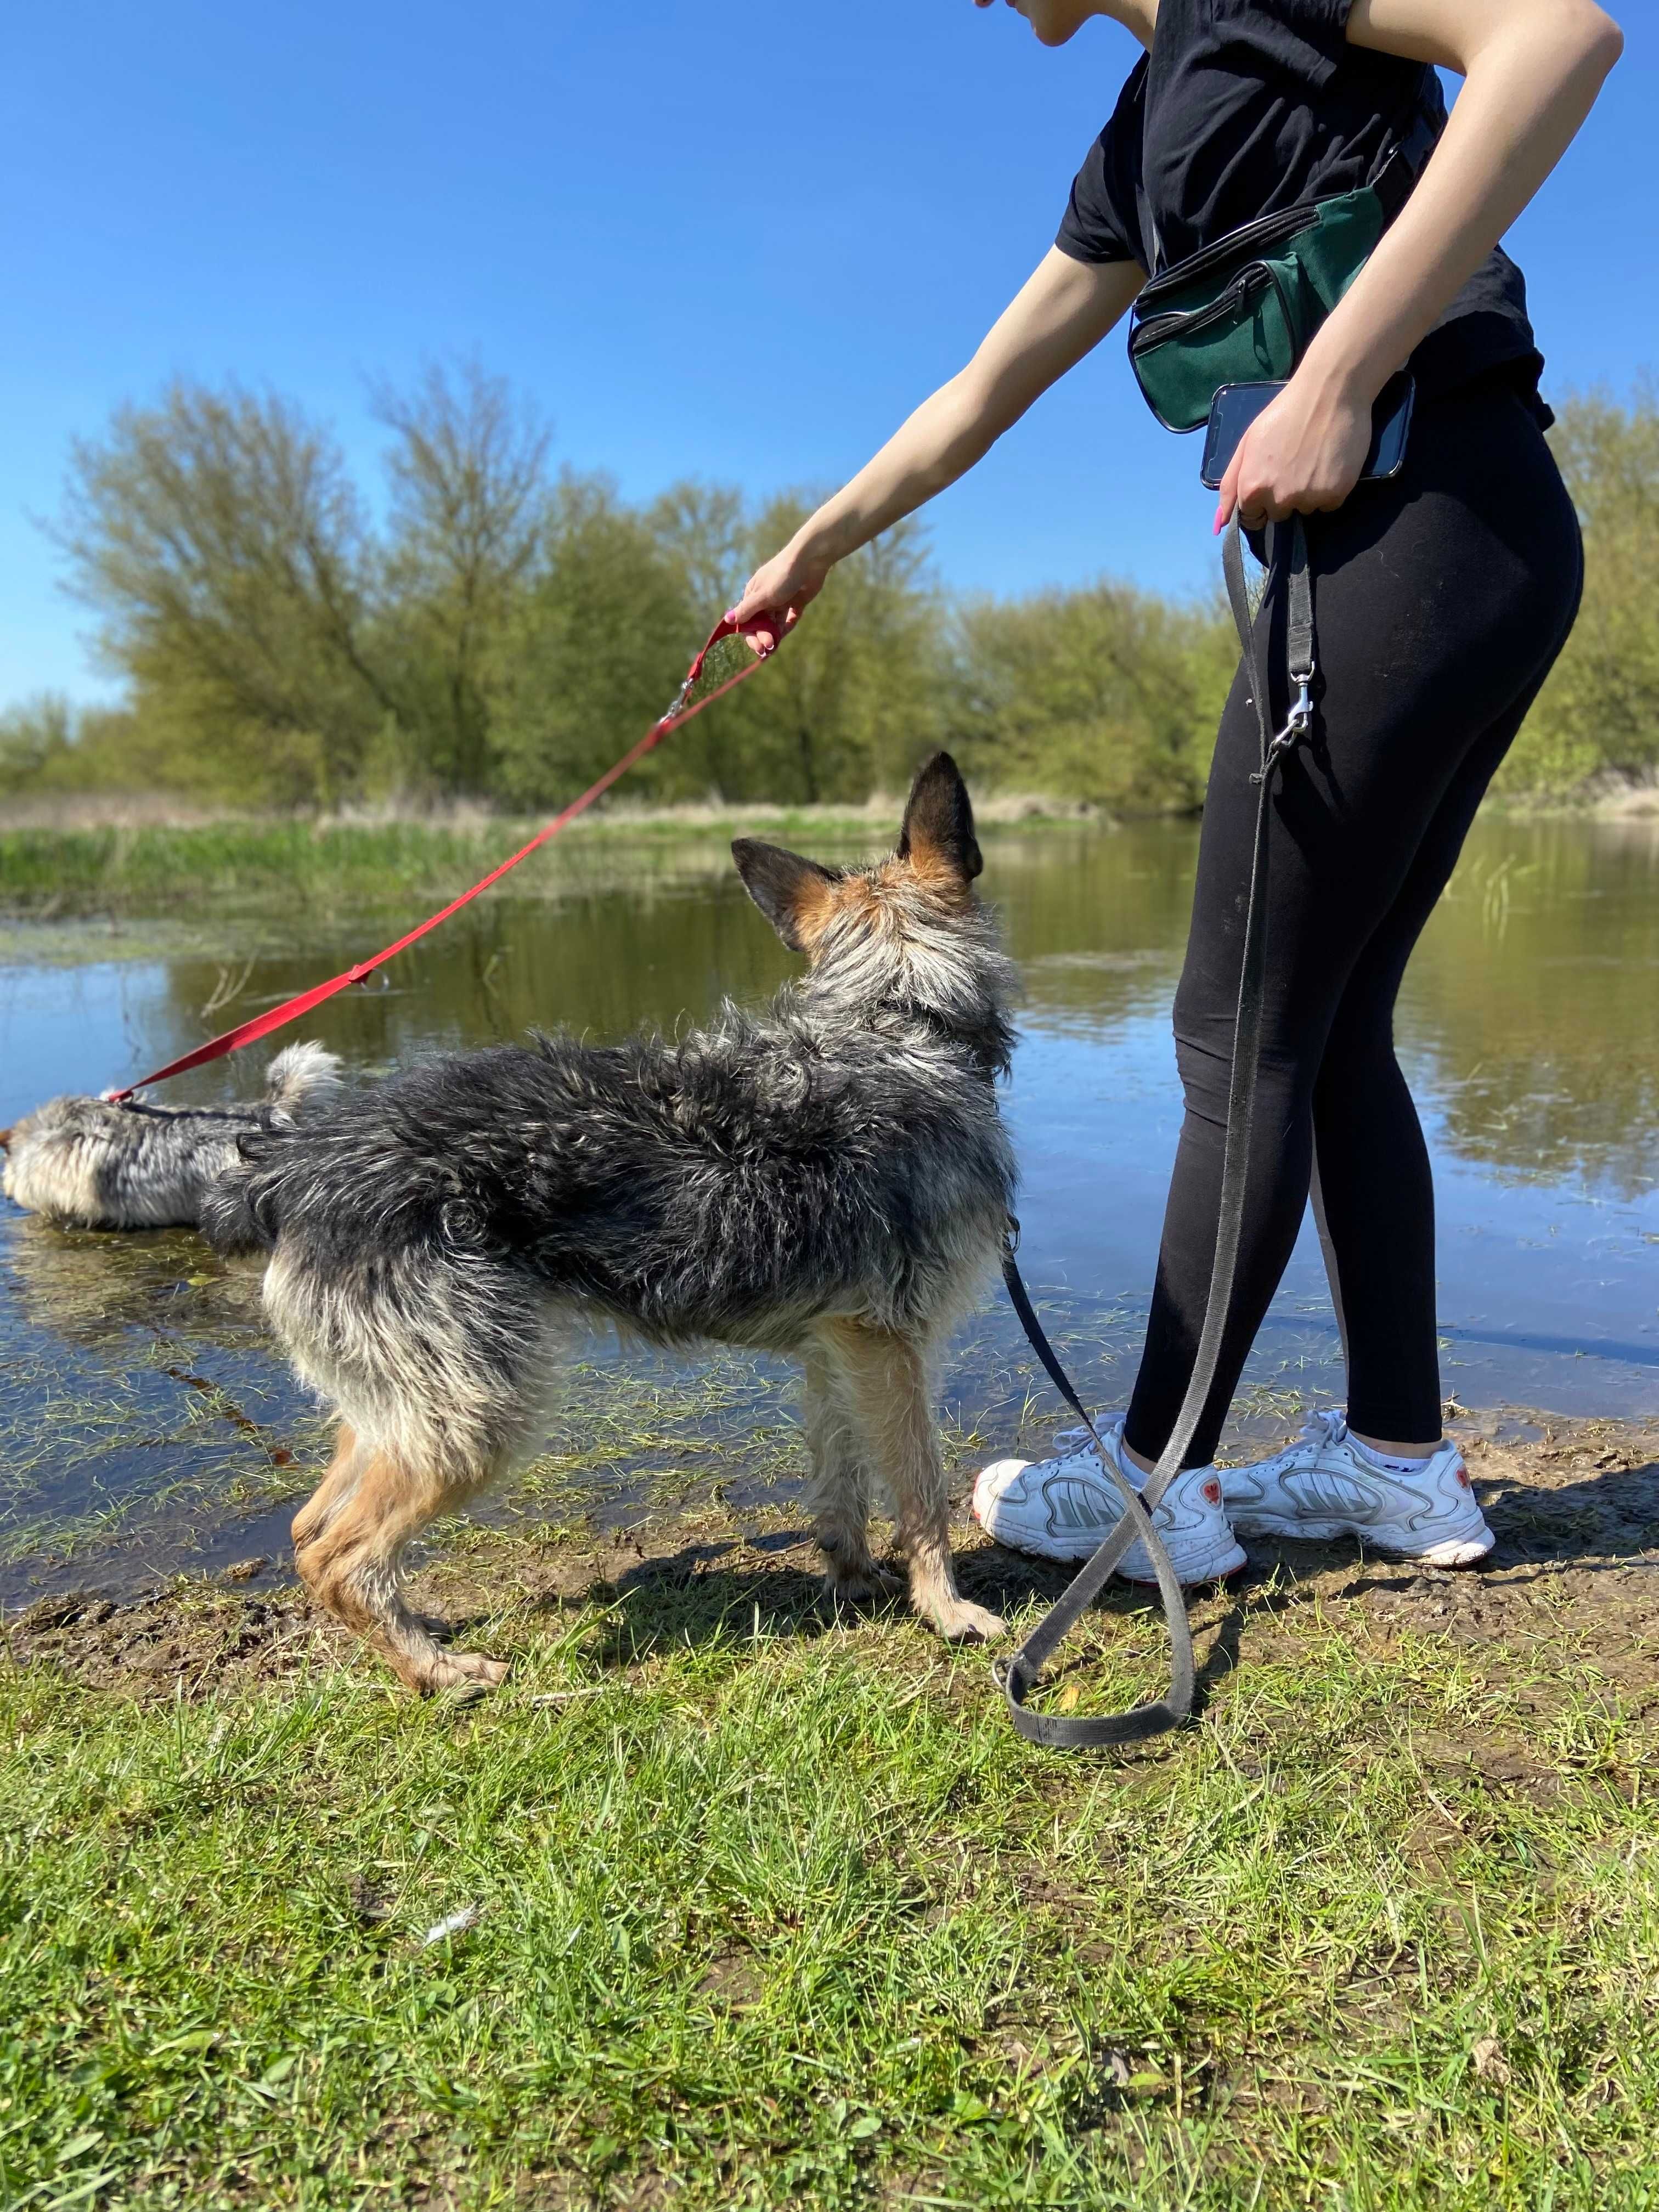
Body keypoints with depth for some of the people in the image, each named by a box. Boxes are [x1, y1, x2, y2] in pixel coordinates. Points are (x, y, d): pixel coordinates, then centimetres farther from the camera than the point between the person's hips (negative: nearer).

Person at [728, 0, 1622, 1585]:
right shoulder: (1139, 141, 26)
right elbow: (976, 400, 30)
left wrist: (1338, 379, -20)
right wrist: (812, 554, 35)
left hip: (1426, 520, -9)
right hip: (1459, 557, 9)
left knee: (1242, 1033, -6)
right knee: (1335, 1026, 9)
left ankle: (1155, 1479, 7)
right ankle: (1402, 1458, 17)